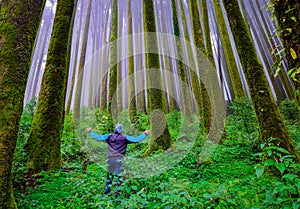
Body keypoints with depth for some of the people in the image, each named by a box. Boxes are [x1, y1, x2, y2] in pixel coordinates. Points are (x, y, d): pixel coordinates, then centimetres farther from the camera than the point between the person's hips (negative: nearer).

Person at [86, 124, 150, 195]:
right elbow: (136, 139, -8)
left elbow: (98, 137, -2)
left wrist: (90, 132, 11)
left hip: (111, 159, 3)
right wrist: (145, 134, 1)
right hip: (120, 159, -2)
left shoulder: (109, 136, -1)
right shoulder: (125, 137, -5)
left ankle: (107, 189, 26)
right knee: (119, 175, 7)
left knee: (110, 174, 21)